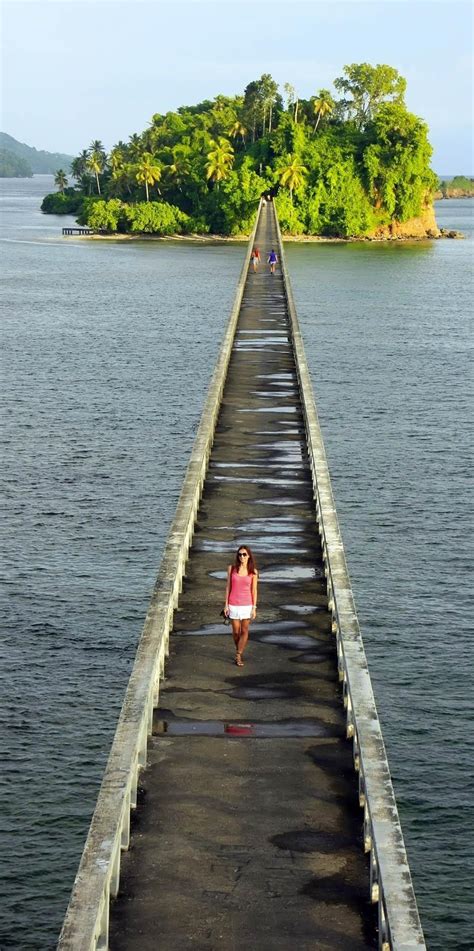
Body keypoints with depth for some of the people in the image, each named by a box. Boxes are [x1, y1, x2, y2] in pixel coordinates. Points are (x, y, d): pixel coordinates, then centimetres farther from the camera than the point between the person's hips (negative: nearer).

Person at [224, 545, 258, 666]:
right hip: (233, 605, 0)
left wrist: (254, 608, -2)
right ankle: (238, 650, 33)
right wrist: (226, 604, 0)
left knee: (244, 631, 2)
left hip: (246, 605, 0)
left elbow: (254, 590, 1)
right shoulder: (232, 568, -2)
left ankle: (238, 656, 10)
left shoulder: (253, 571, -3)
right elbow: (228, 587, 2)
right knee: (236, 631, 7)